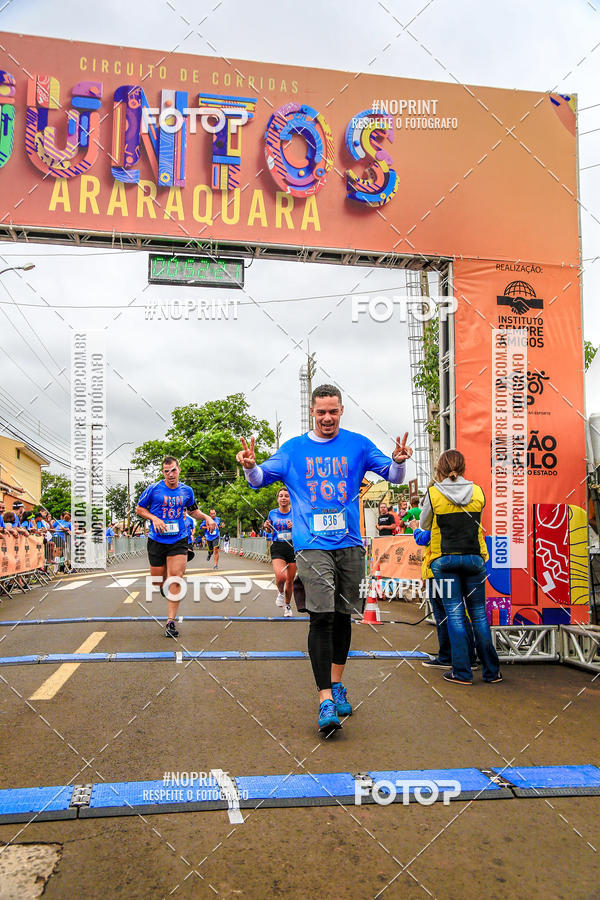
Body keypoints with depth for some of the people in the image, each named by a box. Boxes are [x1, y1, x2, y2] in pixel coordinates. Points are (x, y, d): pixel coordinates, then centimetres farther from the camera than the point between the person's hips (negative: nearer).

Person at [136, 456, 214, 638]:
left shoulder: (187, 491, 5)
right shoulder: (153, 489, -5)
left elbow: (193, 510, 21)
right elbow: (139, 508, 4)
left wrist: (206, 517, 3)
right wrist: (154, 519, -12)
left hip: (179, 541, 1)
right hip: (157, 541, 0)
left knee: (175, 578, -13)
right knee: (157, 579, 7)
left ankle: (171, 621, -9)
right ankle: (165, 587, 47)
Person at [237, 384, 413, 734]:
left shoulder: (358, 445, 6)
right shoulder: (293, 449, 6)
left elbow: (394, 476, 6)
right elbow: (259, 480, 9)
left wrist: (398, 461, -17)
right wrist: (250, 466, -14)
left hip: (351, 544, 2)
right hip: (313, 545, -2)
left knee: (343, 616, 11)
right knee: (322, 617, -10)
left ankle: (337, 685, 30)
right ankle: (326, 699, -6)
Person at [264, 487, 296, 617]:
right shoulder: (272, 513, 6)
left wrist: (294, 527, -16)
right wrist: (266, 527, -2)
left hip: (293, 548, 0)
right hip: (277, 548, 0)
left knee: (290, 581, 6)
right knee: (280, 576, -22)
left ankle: (287, 605, 30)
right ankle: (280, 592, 12)